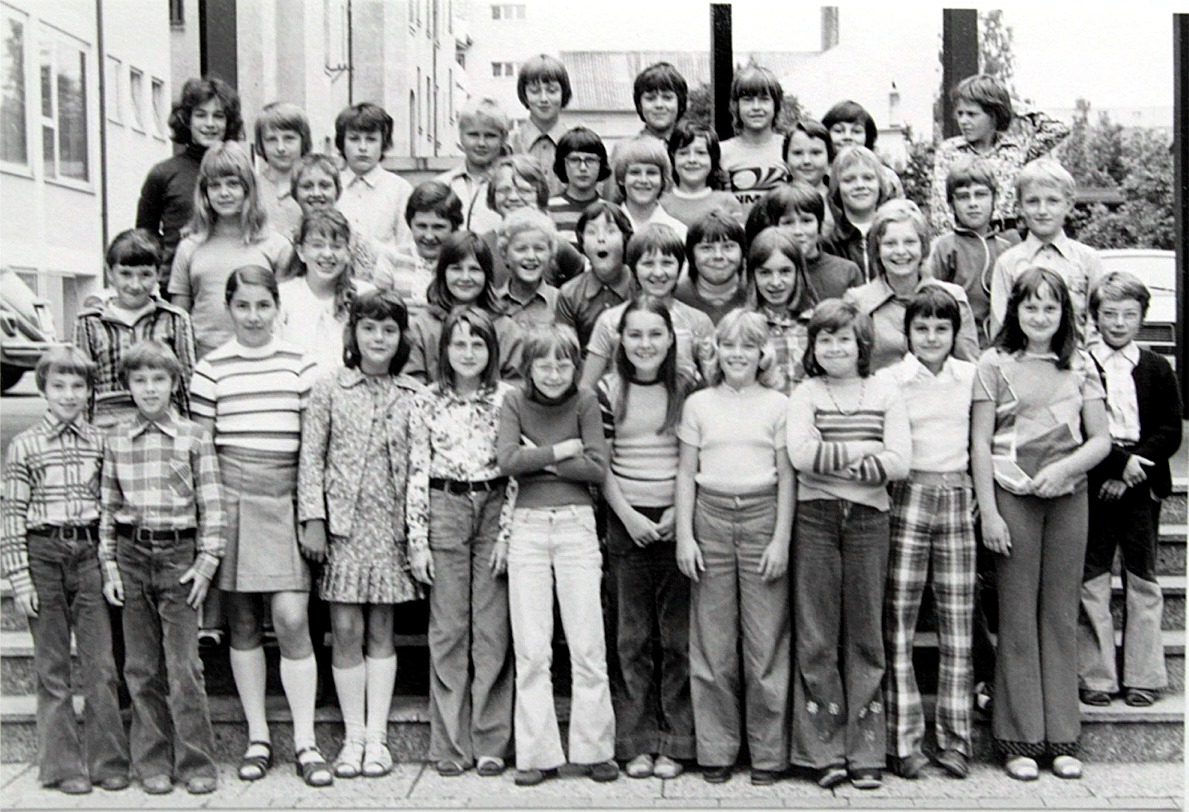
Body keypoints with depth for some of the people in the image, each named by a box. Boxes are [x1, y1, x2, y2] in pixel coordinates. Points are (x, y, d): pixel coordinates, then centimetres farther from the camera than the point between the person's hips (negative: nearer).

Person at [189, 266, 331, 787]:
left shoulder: (300, 365, 7)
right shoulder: (211, 368, 5)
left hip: (285, 499, 0)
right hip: (232, 496, 1)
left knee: (292, 619, -7)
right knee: (243, 623, 7)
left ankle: (305, 743, 3)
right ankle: (257, 738, 19)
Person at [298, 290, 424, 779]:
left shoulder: (413, 396, 6)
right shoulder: (329, 391, 2)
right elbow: (311, 457, 1)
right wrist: (313, 517, -7)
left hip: (392, 525, 1)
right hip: (343, 523, -1)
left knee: (381, 631, 6)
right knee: (346, 630, 0)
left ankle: (376, 737, 13)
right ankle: (353, 736, 11)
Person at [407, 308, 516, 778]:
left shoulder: (507, 399, 3)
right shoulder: (428, 403, 4)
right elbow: (417, 472, 3)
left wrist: (507, 533, -4)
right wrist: (417, 540, -1)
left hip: (494, 510, 0)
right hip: (444, 511, 0)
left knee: (493, 632, 1)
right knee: (448, 631, 3)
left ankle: (491, 744, 11)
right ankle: (451, 745, 12)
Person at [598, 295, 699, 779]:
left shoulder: (688, 390, 3)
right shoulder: (608, 390, 3)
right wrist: (628, 516, -7)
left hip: (678, 522, 0)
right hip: (626, 522, 0)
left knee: (678, 637, 3)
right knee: (632, 639, 5)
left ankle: (674, 743, 12)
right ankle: (637, 743, 13)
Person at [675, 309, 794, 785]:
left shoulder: (778, 405, 5)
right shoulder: (699, 404, 9)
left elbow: (787, 477, 4)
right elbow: (686, 473, 9)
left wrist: (781, 539, -4)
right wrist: (684, 536, 2)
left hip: (763, 517, -1)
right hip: (710, 518, 1)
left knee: (766, 639, -1)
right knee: (712, 642, 3)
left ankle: (768, 752, 11)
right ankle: (715, 750, 14)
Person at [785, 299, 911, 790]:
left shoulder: (885, 394, 8)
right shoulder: (805, 395, 6)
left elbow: (900, 462, -4)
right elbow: (801, 455, -11)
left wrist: (833, 461, -11)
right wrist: (863, 453, -10)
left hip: (869, 519, 1)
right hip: (816, 519, -1)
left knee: (865, 635, 5)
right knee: (816, 637, 1)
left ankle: (865, 751, 12)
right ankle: (824, 751, 9)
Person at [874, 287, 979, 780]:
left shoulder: (971, 376, 9)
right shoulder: (888, 380, 0)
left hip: (956, 499, 3)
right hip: (906, 498, -2)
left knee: (957, 624, 4)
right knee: (898, 623, -2)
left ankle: (954, 739, 13)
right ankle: (904, 740, 5)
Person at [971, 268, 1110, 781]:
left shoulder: (1081, 367, 10)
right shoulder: (995, 364, 2)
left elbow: (1101, 440, 8)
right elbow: (980, 443, -1)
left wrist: (1063, 467, -11)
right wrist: (988, 512, -7)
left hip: (1068, 495, 3)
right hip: (1012, 493, -2)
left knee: (1062, 616, 7)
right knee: (1017, 616, 1)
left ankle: (1061, 738, 15)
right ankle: (1019, 739, 9)